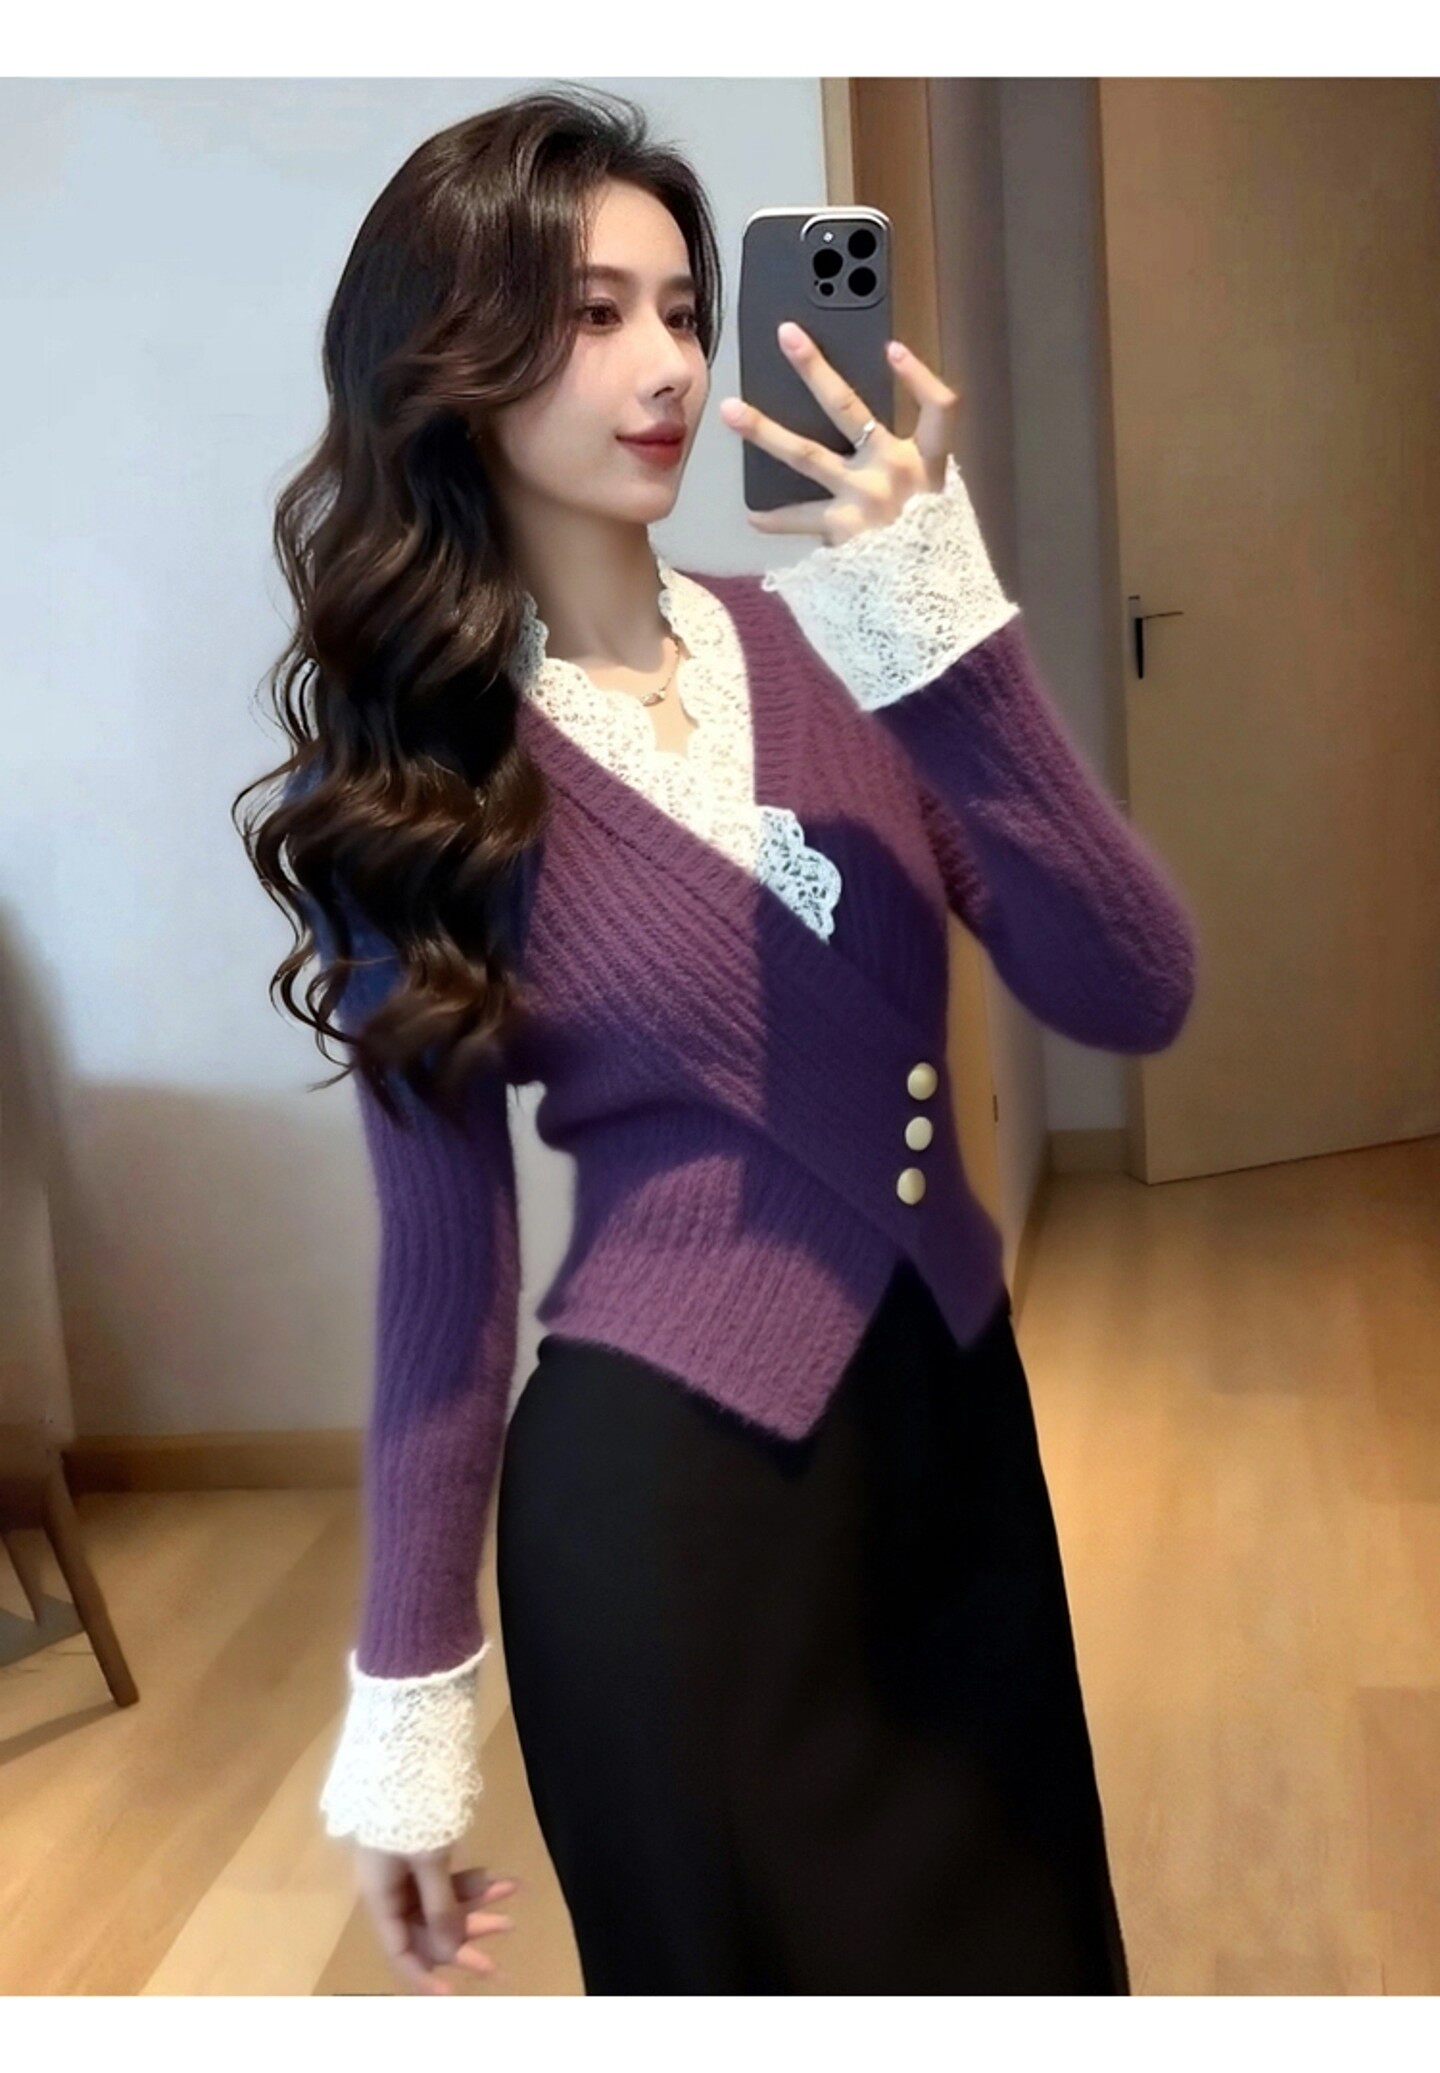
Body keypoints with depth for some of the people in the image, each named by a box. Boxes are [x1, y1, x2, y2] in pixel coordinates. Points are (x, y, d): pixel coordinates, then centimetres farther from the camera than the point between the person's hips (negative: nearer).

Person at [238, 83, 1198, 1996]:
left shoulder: (820, 645, -1)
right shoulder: (403, 785, -7)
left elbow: (1133, 996, -10)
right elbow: (444, 1254, -4)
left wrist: (949, 642, -23)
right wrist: (411, 1697, -2)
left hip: (954, 1416, 4)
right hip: (663, 1479, -4)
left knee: (1031, 1962, 21)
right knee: (768, 1973, 14)